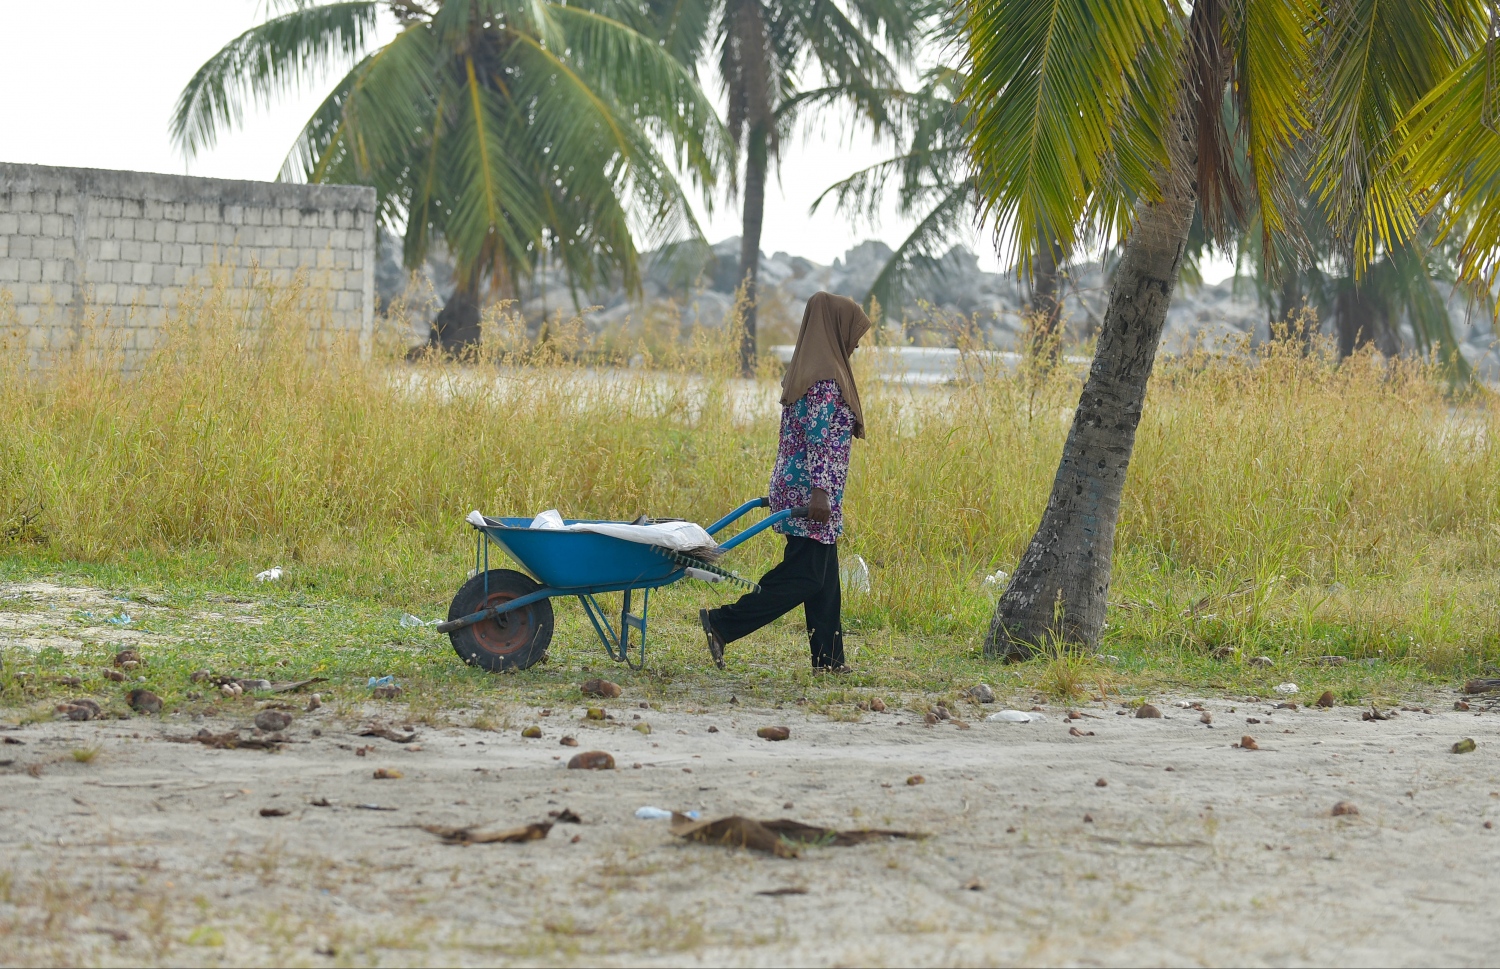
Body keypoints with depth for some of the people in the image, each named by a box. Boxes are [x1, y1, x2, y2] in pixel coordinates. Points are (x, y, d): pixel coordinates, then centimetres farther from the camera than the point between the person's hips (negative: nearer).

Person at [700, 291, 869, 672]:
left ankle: (829, 657, 14)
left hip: (795, 484, 10)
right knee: (804, 577, -8)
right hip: (812, 494, -10)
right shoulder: (825, 379, -16)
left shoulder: (806, 369, 15)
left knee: (824, 578, 12)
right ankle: (721, 624, -10)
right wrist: (819, 492, -26)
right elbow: (819, 439, -22)